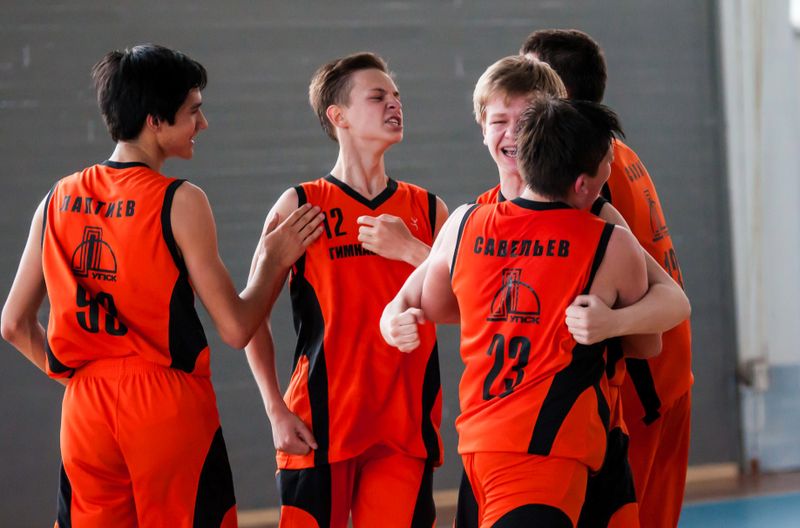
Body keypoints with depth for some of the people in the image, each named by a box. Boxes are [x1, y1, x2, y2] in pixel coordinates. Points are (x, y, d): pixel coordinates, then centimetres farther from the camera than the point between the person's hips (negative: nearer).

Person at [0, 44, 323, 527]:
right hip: (168, 407, -5)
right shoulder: (179, 202, -9)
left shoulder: (58, 200, 6)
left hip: (85, 410, 5)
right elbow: (235, 328, -8)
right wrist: (274, 262, 6)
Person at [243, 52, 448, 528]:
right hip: (321, 425, -3)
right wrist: (276, 412, -6)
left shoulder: (427, 209, 11)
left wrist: (409, 249, -10)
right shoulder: (301, 206, 1)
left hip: (406, 431, 3)